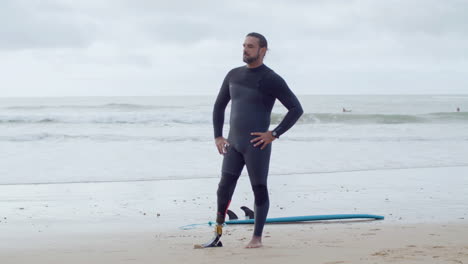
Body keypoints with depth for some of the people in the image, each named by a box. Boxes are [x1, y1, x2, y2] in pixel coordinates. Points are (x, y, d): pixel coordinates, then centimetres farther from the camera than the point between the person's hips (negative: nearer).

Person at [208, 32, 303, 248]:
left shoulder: (271, 80, -6)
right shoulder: (233, 75, 12)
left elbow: (296, 109, -8)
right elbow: (219, 106, 22)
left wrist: (274, 134, -12)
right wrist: (218, 136, 12)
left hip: (257, 145, -5)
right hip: (233, 143, 5)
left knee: (259, 190, 3)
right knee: (224, 188, 1)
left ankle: (257, 237, 11)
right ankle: (217, 231, 12)